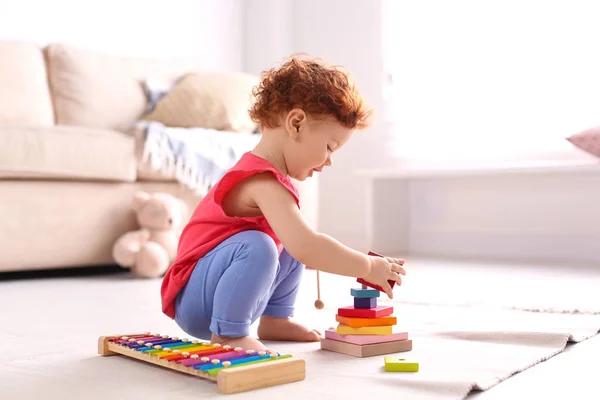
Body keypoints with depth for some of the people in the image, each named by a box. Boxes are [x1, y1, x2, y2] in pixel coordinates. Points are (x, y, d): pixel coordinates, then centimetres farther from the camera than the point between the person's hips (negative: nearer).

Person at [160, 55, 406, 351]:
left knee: (292, 244, 16)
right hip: (192, 301, -10)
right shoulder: (265, 182, -24)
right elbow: (305, 247, -37)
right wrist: (367, 267, -23)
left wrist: (356, 262, 8)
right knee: (257, 246, -35)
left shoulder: (265, 175, 9)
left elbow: (301, 245, 18)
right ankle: (227, 334, -21)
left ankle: (274, 320, 19)